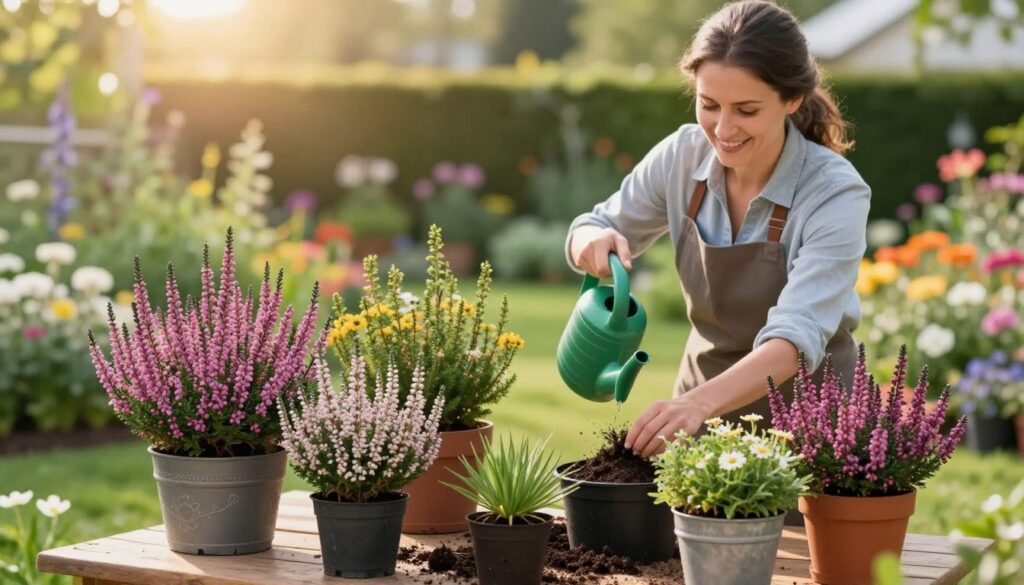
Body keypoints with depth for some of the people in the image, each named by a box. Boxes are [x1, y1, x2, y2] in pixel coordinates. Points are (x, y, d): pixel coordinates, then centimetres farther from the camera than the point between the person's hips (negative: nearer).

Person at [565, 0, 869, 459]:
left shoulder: (834, 193, -21)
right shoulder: (682, 156, -9)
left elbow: (796, 338, -31)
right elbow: (597, 228, 6)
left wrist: (700, 402, -48)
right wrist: (594, 240, -19)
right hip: (705, 393, 3)